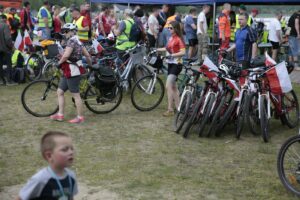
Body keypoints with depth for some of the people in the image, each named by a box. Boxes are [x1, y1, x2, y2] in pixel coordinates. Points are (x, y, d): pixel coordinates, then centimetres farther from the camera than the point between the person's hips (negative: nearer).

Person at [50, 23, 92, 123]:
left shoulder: (72, 41, -15)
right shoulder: (78, 41, 15)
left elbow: (66, 55, -28)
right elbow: (87, 55, 18)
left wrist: (59, 63, -11)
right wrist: (90, 66, 31)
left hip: (72, 72, -10)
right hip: (68, 72, 10)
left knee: (76, 95, -2)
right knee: (60, 92, 13)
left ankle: (80, 117, 6)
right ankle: (60, 114, 18)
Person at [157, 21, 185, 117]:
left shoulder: (179, 39, -13)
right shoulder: (171, 38, 10)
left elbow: (183, 52, -21)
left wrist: (172, 55, -26)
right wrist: (157, 49, 22)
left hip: (176, 64, -9)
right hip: (170, 63, 9)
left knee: (168, 86, -15)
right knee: (173, 86, 14)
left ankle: (170, 110, -11)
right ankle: (178, 107, 24)